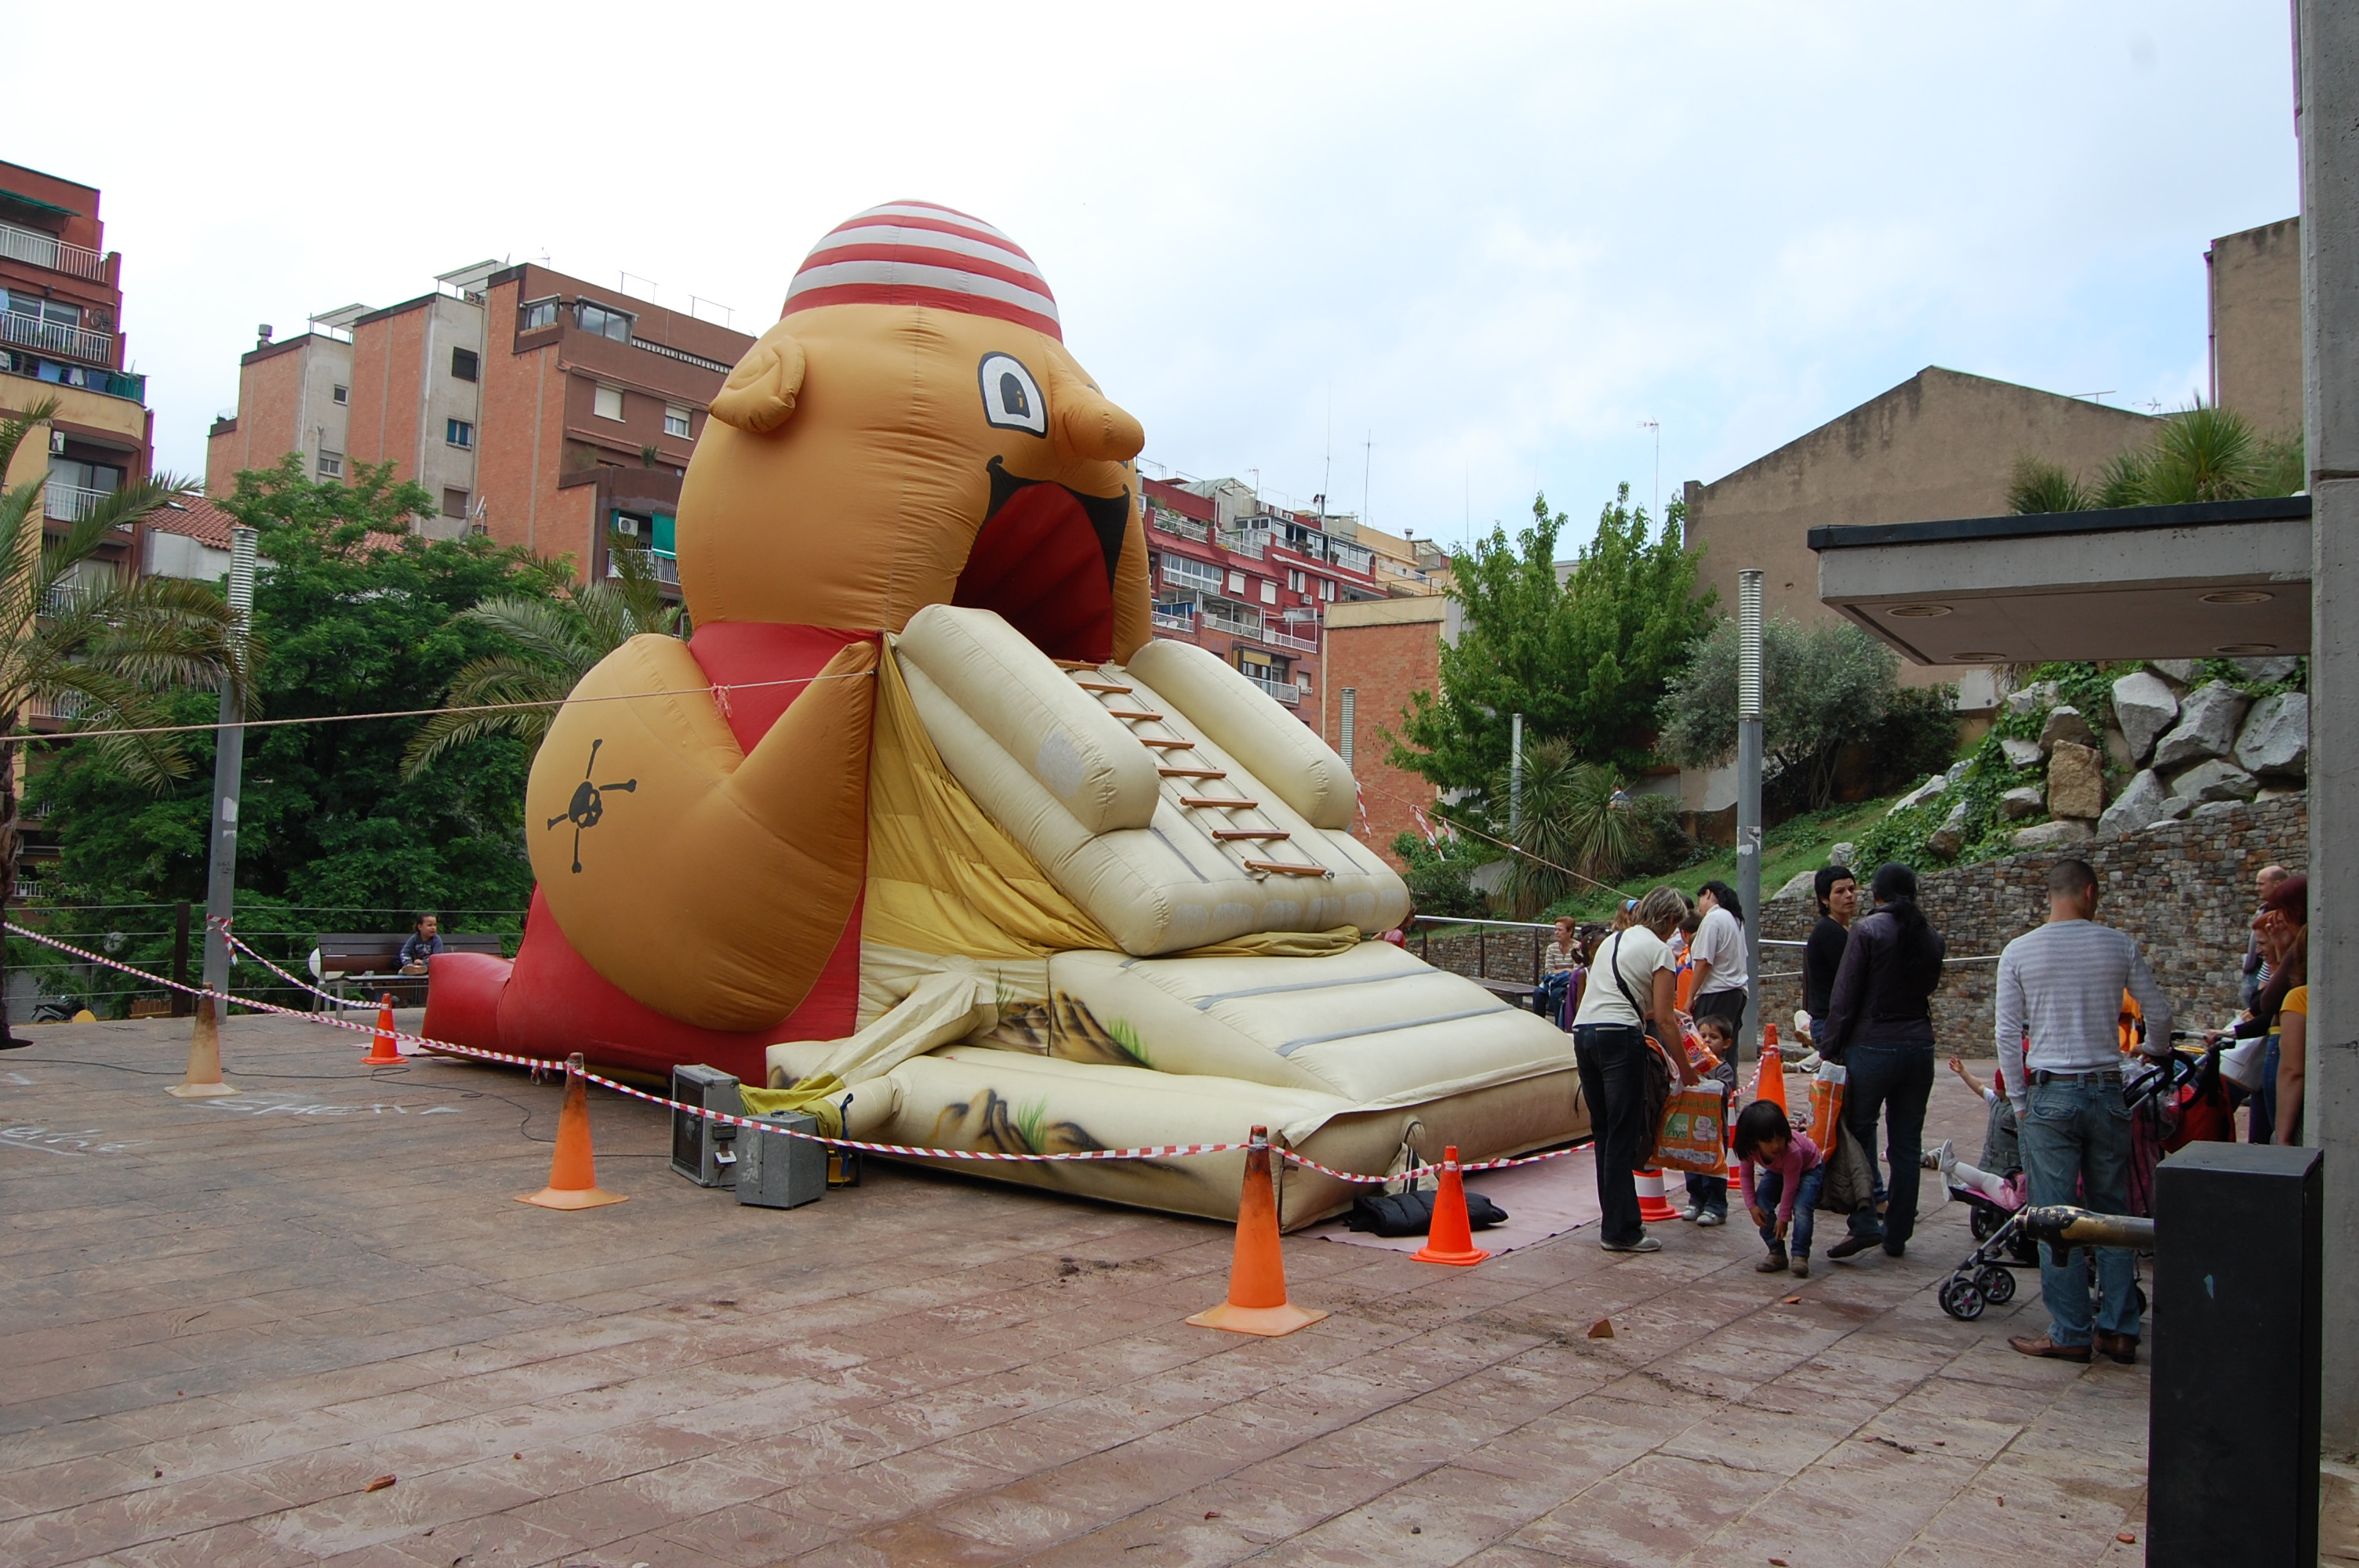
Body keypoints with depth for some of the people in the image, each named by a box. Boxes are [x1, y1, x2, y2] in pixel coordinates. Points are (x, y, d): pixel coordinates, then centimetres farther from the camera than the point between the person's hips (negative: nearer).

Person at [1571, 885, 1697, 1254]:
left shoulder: (1612, 941, 21)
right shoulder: (1658, 950, -1)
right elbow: (1663, 1020, -5)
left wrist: (1648, 1012, 36)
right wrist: (1684, 1067, 4)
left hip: (1583, 1032, 8)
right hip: (1620, 1037, -7)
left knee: (1605, 1133, 14)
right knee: (1623, 1137, -3)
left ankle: (1612, 1222, 19)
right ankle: (1621, 1230, -1)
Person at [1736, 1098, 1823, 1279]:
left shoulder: (1792, 1151, -43)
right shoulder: (1750, 1149, -30)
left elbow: (1790, 1186, -31)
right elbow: (1745, 1174, -12)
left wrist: (1784, 1218, -22)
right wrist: (1752, 1206, -18)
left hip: (1809, 1169, -5)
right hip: (1776, 1171, 5)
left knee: (1801, 1208, -28)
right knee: (1761, 1205, -14)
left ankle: (1799, 1256, -20)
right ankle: (1777, 1253, -5)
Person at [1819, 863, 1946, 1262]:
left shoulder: (1868, 931, -10)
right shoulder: (1932, 938, 5)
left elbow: (1845, 996, -11)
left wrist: (1829, 1047, -6)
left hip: (1873, 1046, -5)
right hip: (1919, 1046, 5)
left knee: (1858, 1136, 6)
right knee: (1907, 1146, 10)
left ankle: (1865, 1224, -4)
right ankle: (1897, 1235, 16)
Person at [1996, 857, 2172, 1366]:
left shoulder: (2019, 951, -3)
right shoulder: (2120, 946, 1)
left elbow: (2008, 1033, -3)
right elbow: (2159, 1012, 10)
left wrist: (2019, 1100, 5)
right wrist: (2154, 1052, 32)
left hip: (2051, 1094, -2)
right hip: (2107, 1091, 2)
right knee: (2113, 1211, 12)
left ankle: (2071, 1334, 6)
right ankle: (2119, 1330, 16)